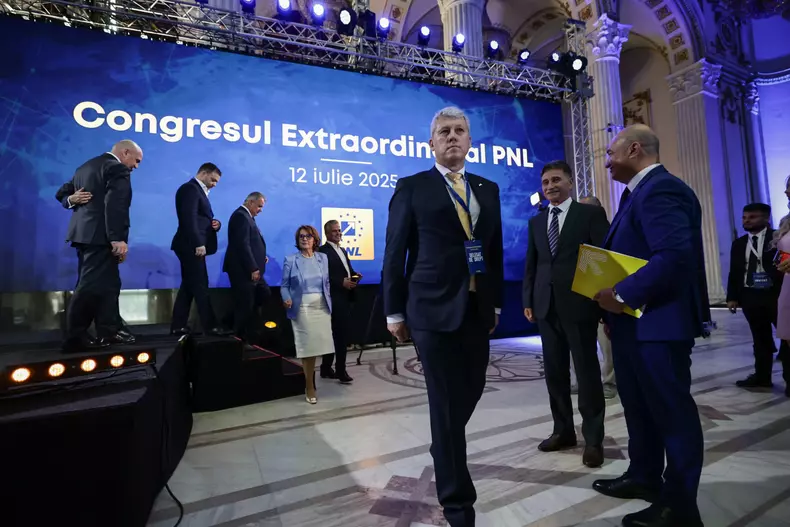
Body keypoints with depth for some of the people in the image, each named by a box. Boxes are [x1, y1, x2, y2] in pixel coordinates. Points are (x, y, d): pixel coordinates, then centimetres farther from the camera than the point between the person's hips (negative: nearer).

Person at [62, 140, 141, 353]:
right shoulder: (117, 168, -9)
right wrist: (117, 238, -23)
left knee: (107, 285, 13)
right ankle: (74, 338, -3)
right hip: (100, 236, -10)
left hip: (83, 234, 10)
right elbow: (115, 206, -20)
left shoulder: (85, 166, 21)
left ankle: (107, 335, 17)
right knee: (92, 286, -7)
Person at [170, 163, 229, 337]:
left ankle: (178, 326, 16)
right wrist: (198, 244, -23)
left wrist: (215, 224, 0)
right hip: (192, 246, -10)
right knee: (200, 287, -6)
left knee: (188, 287, 10)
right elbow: (189, 219, -20)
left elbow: (202, 219, 22)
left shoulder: (199, 190, 22)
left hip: (193, 247, 10)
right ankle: (210, 326, -1)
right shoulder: (190, 188, -10)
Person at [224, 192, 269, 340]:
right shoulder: (241, 216, -15)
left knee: (264, 295, 13)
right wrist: (253, 268, -22)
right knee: (245, 306, -2)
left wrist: (262, 256, 9)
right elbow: (242, 245, -23)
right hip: (243, 270, -10)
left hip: (250, 269, 10)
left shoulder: (246, 216, 17)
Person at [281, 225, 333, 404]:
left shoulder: (323, 258, 9)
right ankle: (310, 387, 14)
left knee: (317, 345, 3)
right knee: (307, 346, -1)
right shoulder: (290, 260, 0)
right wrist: (287, 300, -19)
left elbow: (327, 283, 13)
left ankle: (309, 382, 25)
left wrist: (330, 305, 9)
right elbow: (284, 285, -1)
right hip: (303, 308, -3)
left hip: (322, 307, 3)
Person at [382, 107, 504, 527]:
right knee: (447, 404, 3)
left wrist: (496, 302, 12)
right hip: (434, 308, -5)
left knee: (471, 391, 16)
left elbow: (495, 249, 14)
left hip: (477, 309, 5)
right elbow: (395, 252, -2)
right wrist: (394, 310, -4)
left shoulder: (488, 189, 13)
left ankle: (444, 451, 47)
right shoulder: (411, 188, 0)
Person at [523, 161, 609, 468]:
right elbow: (531, 264, 13)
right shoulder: (536, 222, 15)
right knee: (555, 372, 10)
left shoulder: (591, 214, 1)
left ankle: (593, 439, 18)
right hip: (546, 306, 5)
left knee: (587, 372, 4)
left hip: (579, 304, -4)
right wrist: (528, 300, 6)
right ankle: (563, 431, 25)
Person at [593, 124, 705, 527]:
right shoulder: (640, 191, 17)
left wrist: (622, 295, -22)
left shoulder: (660, 189, -16)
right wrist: (615, 304, 15)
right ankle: (644, 477, 38)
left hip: (657, 324, -11)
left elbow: (675, 255, -28)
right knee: (640, 406, 20)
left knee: (672, 411, 4)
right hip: (633, 321, 11)